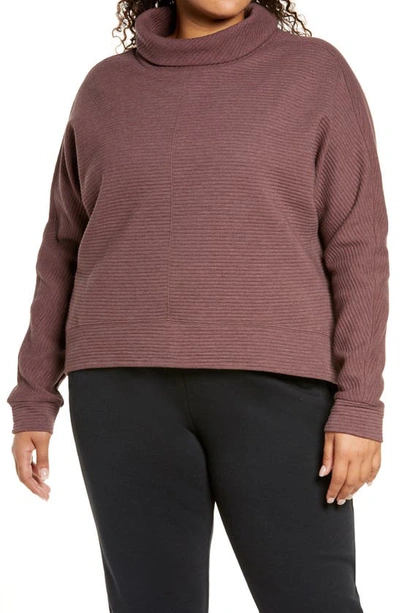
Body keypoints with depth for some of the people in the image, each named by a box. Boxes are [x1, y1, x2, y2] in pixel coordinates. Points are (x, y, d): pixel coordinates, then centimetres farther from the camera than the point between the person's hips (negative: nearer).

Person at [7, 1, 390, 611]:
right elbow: (68, 251, 14)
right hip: (131, 388, 2)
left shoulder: (318, 72, 4)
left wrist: (360, 407, -9)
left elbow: (356, 247, -1)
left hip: (268, 384, -1)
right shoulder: (108, 89, 11)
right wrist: (33, 400, 9)